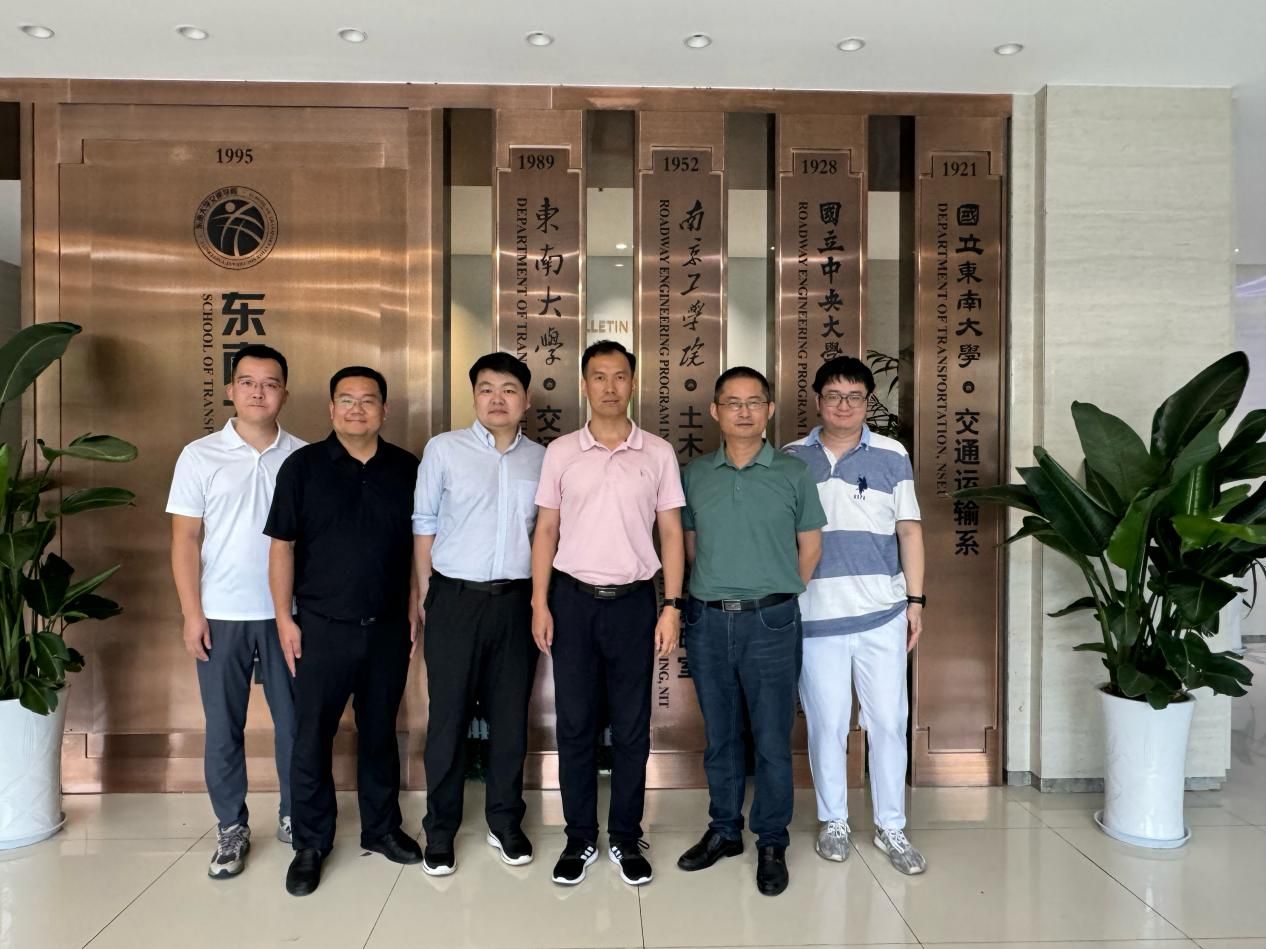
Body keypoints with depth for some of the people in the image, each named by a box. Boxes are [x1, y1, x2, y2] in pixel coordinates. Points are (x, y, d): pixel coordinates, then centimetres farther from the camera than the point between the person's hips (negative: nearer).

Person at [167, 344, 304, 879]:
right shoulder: (200, 456, 0)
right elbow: (185, 539, -1)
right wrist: (192, 614, -6)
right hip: (222, 615, 0)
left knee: (294, 720, 8)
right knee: (223, 725, 8)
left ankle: (294, 816, 25)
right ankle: (231, 827, 23)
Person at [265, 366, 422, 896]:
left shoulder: (405, 469, 4)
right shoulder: (302, 466, -2)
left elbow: (417, 544, 9)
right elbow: (282, 545, -1)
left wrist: (415, 610, 5)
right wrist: (284, 617, -5)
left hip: (387, 627, 2)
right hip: (322, 627, -2)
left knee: (380, 732, 14)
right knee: (312, 737, 5)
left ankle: (382, 828, 30)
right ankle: (310, 844, 22)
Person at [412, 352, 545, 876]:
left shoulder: (541, 459, 7)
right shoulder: (443, 449, -1)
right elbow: (424, 524, 3)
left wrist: (544, 599, 6)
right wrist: (426, 595, 2)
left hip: (517, 600, 2)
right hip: (456, 597, -2)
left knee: (510, 715, 10)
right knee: (448, 716, 5)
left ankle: (505, 822, 27)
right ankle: (440, 830, 20)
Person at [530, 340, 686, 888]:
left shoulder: (658, 453, 2)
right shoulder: (561, 452, 3)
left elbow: (671, 533, 3)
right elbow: (546, 531, 5)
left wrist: (671, 606, -4)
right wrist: (539, 604, -3)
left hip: (633, 600, 0)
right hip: (573, 599, 1)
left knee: (631, 728, 7)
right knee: (575, 724, 8)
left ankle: (627, 839, 23)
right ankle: (580, 839, 22)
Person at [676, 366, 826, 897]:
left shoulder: (793, 474, 0)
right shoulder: (695, 475, 5)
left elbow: (810, 546, 7)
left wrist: (775, 596, 7)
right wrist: (717, 589, 10)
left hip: (770, 623, -2)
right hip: (708, 620, 2)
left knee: (772, 739, 4)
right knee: (719, 736, 14)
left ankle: (772, 844, 20)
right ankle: (724, 831, 29)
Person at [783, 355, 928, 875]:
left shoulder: (892, 456, 3)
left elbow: (909, 530, 7)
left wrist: (916, 599, 3)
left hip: (881, 614, 0)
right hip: (815, 614, 0)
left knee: (888, 721, 6)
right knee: (826, 724, 9)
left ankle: (891, 827, 23)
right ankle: (833, 821, 26)